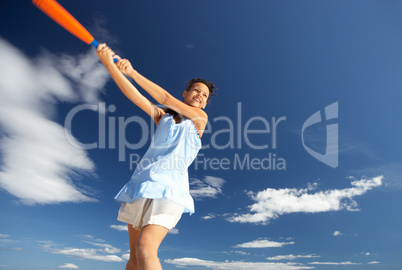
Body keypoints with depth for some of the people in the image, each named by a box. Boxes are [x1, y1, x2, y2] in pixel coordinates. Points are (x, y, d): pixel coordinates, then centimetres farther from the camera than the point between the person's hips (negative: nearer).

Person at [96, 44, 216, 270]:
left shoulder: (201, 118, 6)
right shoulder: (162, 116, 15)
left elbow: (165, 98, -4)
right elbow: (136, 96, -1)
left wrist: (132, 72, -3)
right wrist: (110, 64, -13)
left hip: (169, 186, -4)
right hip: (142, 181, 4)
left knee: (145, 250, -24)